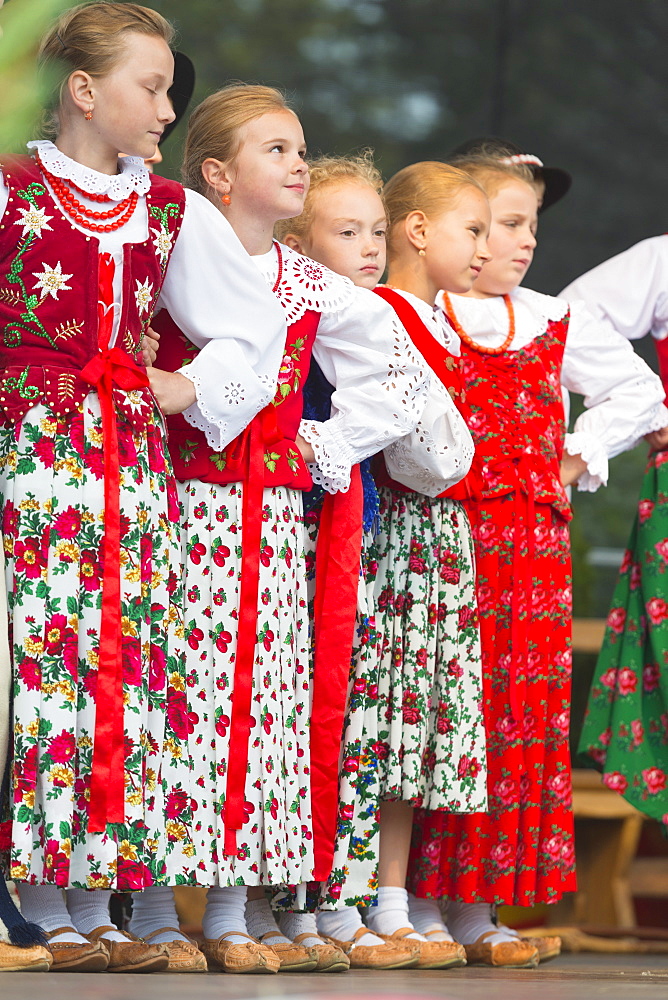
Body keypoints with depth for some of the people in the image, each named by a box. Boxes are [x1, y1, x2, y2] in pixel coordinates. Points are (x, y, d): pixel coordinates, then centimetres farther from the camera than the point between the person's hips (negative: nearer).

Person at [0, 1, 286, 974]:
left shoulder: (172, 211, 12)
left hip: (132, 456, 5)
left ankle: (95, 908, 6)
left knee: (130, 657, 1)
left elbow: (256, 321, 21)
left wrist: (194, 389, 10)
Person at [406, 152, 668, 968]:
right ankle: (409, 900, -1)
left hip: (532, 540, 5)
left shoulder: (553, 323, 13)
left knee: (521, 711, 2)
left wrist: (580, 457, 12)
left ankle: (475, 909, 7)